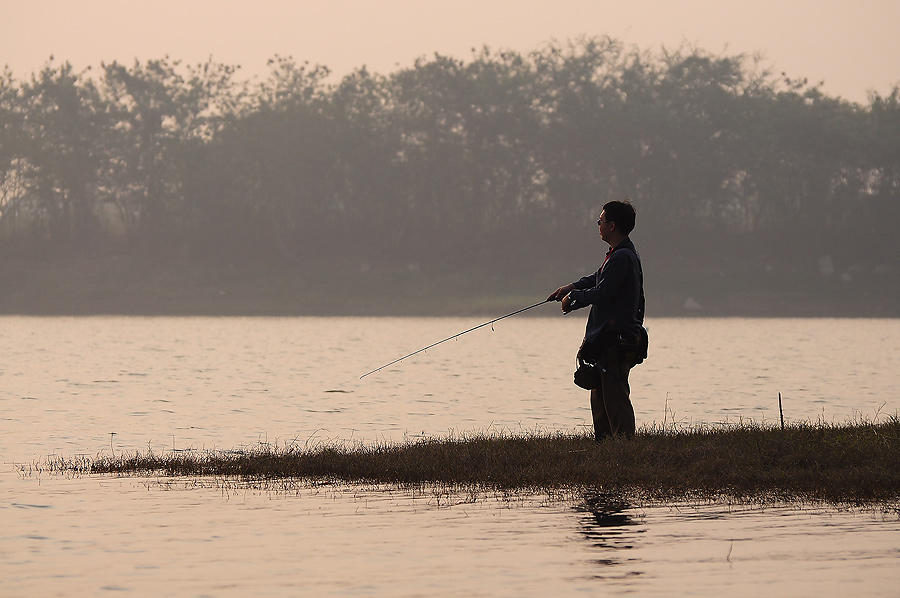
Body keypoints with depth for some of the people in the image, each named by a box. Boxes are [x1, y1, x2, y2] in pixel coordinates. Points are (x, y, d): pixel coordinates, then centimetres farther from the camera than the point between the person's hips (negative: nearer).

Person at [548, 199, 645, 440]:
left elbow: (602, 293, -20)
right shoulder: (623, 254, 16)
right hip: (609, 339, 11)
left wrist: (573, 296, -5)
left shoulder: (622, 257, -17)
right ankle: (602, 440, 19)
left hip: (616, 339, -11)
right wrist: (572, 287, 16)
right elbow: (598, 278, 30)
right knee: (600, 396, 15)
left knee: (615, 397, -10)